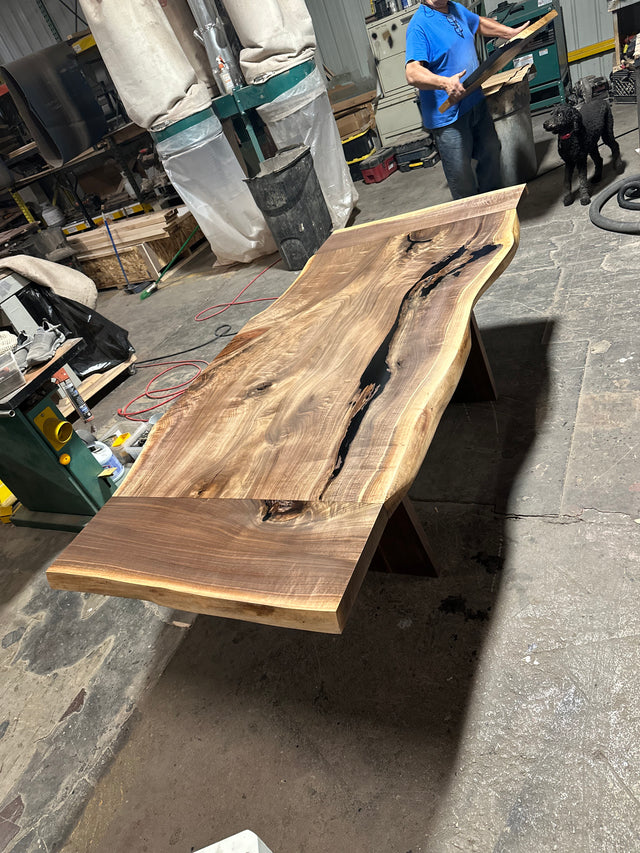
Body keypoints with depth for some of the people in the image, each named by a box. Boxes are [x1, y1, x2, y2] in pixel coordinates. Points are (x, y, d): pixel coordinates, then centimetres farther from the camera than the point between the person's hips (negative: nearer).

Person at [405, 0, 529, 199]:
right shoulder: (419, 25, -16)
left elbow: (480, 23, 31)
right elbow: (413, 74, -29)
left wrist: (512, 32, 28)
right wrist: (445, 83, -43)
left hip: (476, 104, 8)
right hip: (449, 115, -8)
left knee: (491, 154, 19)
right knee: (461, 176, -4)